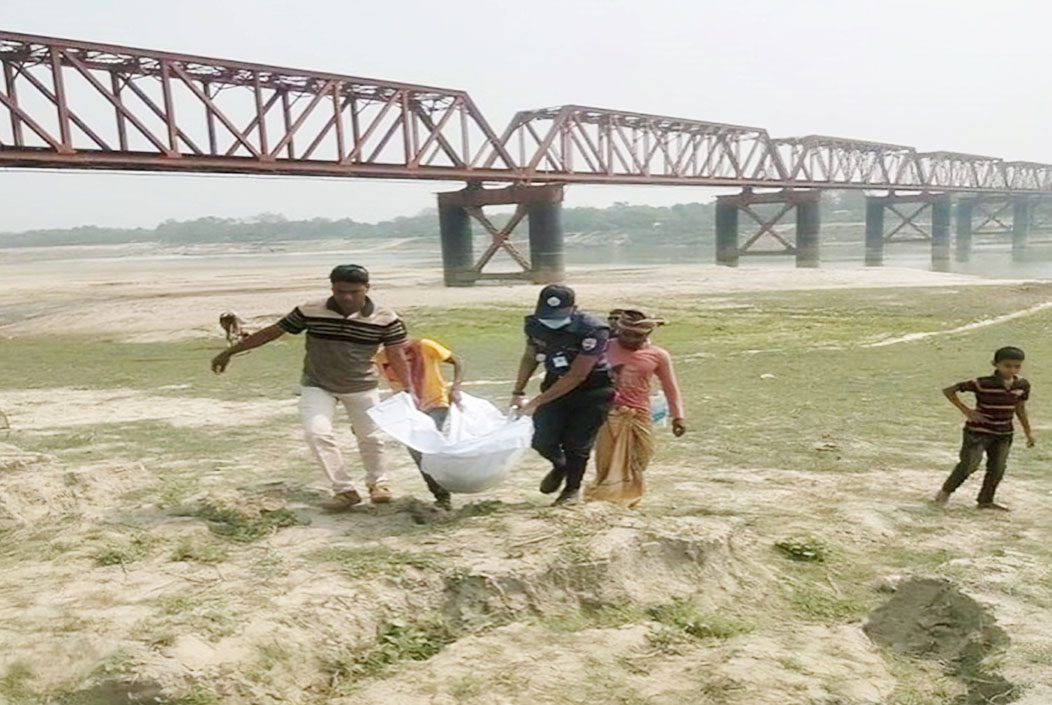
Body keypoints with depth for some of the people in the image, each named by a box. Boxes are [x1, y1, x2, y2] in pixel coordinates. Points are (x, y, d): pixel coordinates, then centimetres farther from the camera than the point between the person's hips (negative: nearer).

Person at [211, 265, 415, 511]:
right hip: (317, 385, 0)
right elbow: (271, 332, -9)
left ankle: (377, 482, 36)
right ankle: (344, 490, -3)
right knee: (317, 433, -16)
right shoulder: (310, 312, -16)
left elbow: (397, 355, -11)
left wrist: (410, 390, -19)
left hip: (362, 387, 0)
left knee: (370, 437, 8)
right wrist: (229, 352, -5)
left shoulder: (386, 319, -18)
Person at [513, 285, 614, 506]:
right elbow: (529, 357, 7)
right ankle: (559, 466, 32)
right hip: (556, 386, 5)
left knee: (576, 443, -2)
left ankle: (572, 488, 25)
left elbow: (577, 376, -29)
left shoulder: (593, 330, -31)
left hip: (592, 392, -4)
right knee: (543, 440, -2)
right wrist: (518, 392, 1)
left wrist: (537, 402, -28)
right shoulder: (534, 325, -14)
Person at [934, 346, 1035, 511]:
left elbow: (1020, 409, 12)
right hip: (978, 431, -5)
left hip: (1004, 434, 5)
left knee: (997, 468, 8)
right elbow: (948, 391, -16)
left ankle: (986, 500, 23)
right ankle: (946, 490, 15)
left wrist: (1028, 432, 14)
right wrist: (966, 410, -17)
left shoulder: (1022, 385, -4)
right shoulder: (983, 384, -20)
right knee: (969, 464, -6)